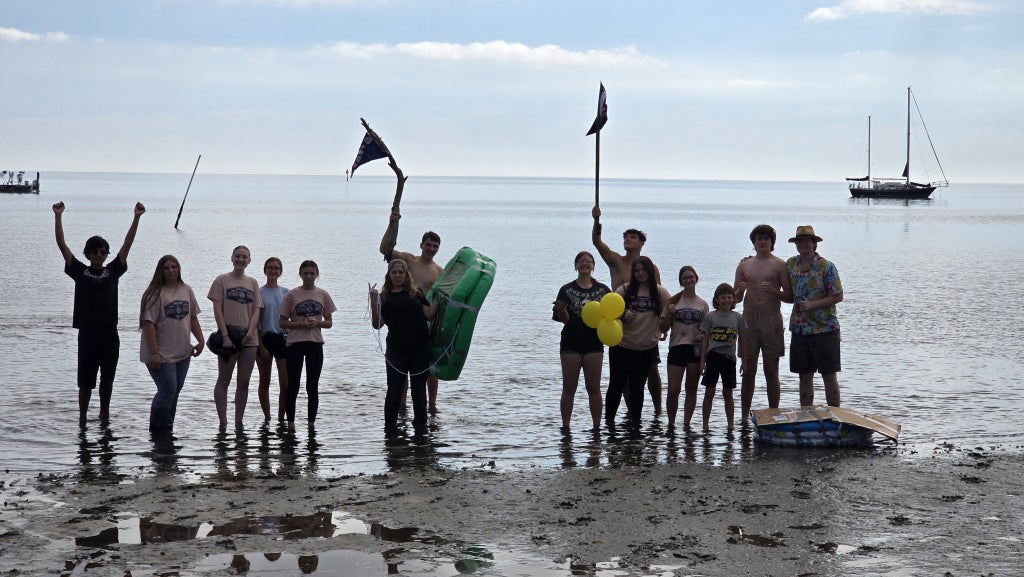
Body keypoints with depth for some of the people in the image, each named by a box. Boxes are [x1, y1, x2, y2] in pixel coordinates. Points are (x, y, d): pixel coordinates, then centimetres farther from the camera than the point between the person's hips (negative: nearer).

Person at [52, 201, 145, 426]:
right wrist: (58, 216, -8)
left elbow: (127, 244, 4)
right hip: (87, 332, -2)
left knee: (107, 377, 11)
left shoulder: (113, 271, 9)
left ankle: (104, 412, 26)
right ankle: (82, 417, 10)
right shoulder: (80, 271, 5)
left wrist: (136, 217, -2)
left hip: (109, 332, 2)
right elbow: (62, 244, 0)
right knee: (85, 379, 0)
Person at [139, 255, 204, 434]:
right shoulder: (156, 294, -10)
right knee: (168, 391, -10)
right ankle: (158, 428, 5)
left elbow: (193, 317, 18)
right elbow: (148, 324, -15)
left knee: (174, 392, 9)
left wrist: (200, 340, 10)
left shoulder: (186, 290, 9)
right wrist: (154, 353, -20)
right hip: (161, 355, -6)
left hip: (183, 353, 6)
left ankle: (167, 428, 19)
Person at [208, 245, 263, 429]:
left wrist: (250, 332, -9)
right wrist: (224, 335, -14)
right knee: (224, 380, -1)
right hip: (228, 337, -4)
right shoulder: (222, 280, 1)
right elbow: (217, 309, -5)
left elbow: (256, 310, 7)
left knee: (244, 382, 6)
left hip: (249, 338, 4)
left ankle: (239, 422, 12)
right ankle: (223, 421, 0)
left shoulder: (253, 283, 12)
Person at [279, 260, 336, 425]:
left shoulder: (322, 294, 6)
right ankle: (290, 422, 7)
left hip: (315, 344, 2)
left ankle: (311, 423, 14)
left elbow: (329, 322, 10)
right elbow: (283, 322, 0)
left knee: (313, 387, 7)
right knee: (293, 387, 0)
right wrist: (300, 324, -15)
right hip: (294, 344, -2)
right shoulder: (292, 294, 0)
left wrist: (317, 323, -11)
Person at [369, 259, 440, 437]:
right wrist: (373, 302, -15)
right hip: (396, 350, -2)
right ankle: (390, 426, 11)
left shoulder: (416, 293, 8)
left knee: (419, 389, 10)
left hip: (420, 349, 2)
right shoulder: (384, 297, 3)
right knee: (394, 390, 1)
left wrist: (437, 298, -2)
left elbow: (428, 315, 5)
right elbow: (377, 324, -5)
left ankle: (420, 425, 21)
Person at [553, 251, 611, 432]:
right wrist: (561, 311, -24)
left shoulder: (603, 290, 6)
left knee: (593, 388, 4)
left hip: (593, 343, 1)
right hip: (571, 343, -1)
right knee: (569, 388, 2)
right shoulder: (567, 290, 1)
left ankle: (597, 426, 10)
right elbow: (564, 319, -3)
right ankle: (565, 426, 7)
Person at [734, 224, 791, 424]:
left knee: (771, 371, 1)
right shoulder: (744, 265, 12)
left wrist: (773, 290, -17)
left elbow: (789, 295, 0)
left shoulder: (780, 265, 4)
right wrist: (740, 290, -8)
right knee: (748, 371, 3)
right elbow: (736, 298, 15)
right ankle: (744, 417, 6)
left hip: (771, 320, -2)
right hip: (749, 319, 2)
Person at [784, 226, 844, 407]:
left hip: (824, 328, -5)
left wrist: (812, 304, -17)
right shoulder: (790, 264, 8)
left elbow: (838, 296, -8)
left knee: (829, 375, 0)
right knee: (804, 376, 9)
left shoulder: (826, 267, -7)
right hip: (799, 329, 5)